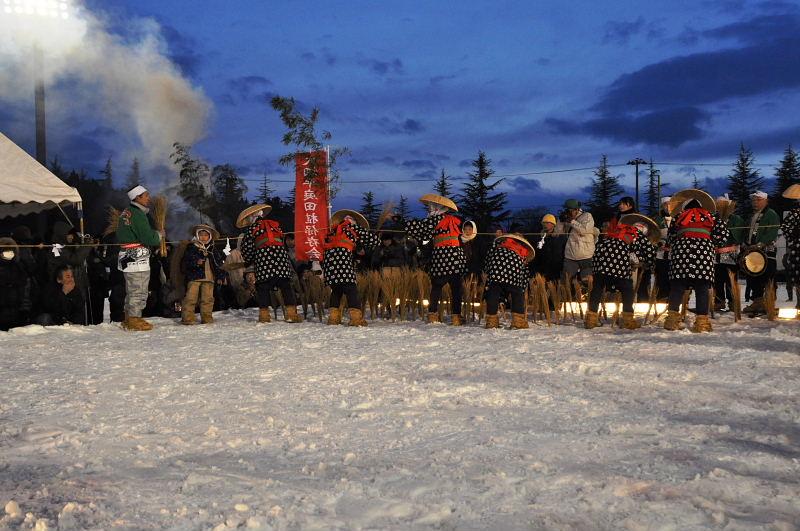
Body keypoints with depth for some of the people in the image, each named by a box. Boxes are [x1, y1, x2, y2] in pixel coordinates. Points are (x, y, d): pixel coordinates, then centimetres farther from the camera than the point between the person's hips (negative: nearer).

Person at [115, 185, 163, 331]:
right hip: (137, 258, -10)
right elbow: (149, 238, -22)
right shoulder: (137, 215, -18)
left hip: (127, 257, 10)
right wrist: (159, 235, -3)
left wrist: (154, 233, 10)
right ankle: (134, 320, 2)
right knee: (139, 291, -3)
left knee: (131, 290, 19)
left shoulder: (127, 212, 14)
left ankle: (129, 319, 27)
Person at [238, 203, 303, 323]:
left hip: (263, 259, -3)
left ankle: (264, 314, 2)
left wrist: (249, 262, 25)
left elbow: (247, 249, 9)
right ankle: (291, 313, -3)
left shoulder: (251, 229, 10)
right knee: (286, 286, 3)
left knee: (263, 288, 5)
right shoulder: (275, 224, 22)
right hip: (281, 255, 3)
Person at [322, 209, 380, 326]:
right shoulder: (355, 229, 15)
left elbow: (326, 242, 24)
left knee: (336, 290, 15)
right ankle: (356, 317, -14)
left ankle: (333, 317, 10)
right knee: (351, 290, -5)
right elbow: (373, 239, 14)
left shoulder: (333, 229, 29)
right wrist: (364, 247, 30)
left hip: (328, 258, 5)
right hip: (343, 257, -5)